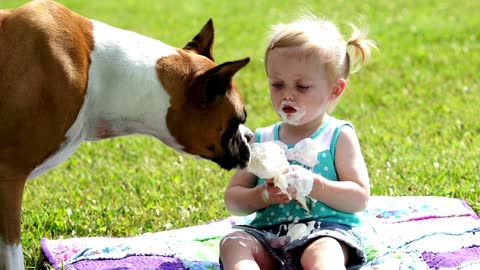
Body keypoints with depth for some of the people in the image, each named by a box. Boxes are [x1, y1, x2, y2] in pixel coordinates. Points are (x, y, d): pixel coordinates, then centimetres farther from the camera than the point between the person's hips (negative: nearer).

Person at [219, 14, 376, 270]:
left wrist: (312, 184, -15)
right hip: (268, 233, 4)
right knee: (232, 243, -25)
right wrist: (264, 195, -6)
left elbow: (360, 198, -1)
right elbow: (232, 200, 16)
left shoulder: (338, 136, 7)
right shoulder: (262, 140, 17)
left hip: (325, 231, -4)